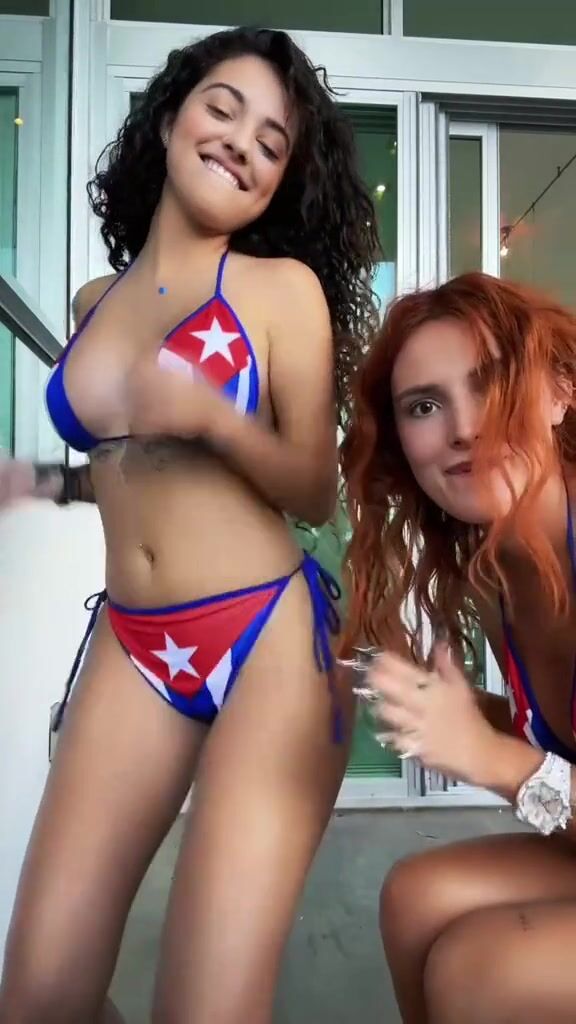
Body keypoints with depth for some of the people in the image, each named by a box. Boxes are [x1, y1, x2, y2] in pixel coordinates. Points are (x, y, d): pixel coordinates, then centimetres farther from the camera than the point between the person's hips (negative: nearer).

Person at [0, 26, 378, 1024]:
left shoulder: (284, 286, -1)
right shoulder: (96, 300, 14)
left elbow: (314, 490, -3)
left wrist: (209, 414, -18)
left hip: (271, 639, -4)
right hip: (130, 646, 5)